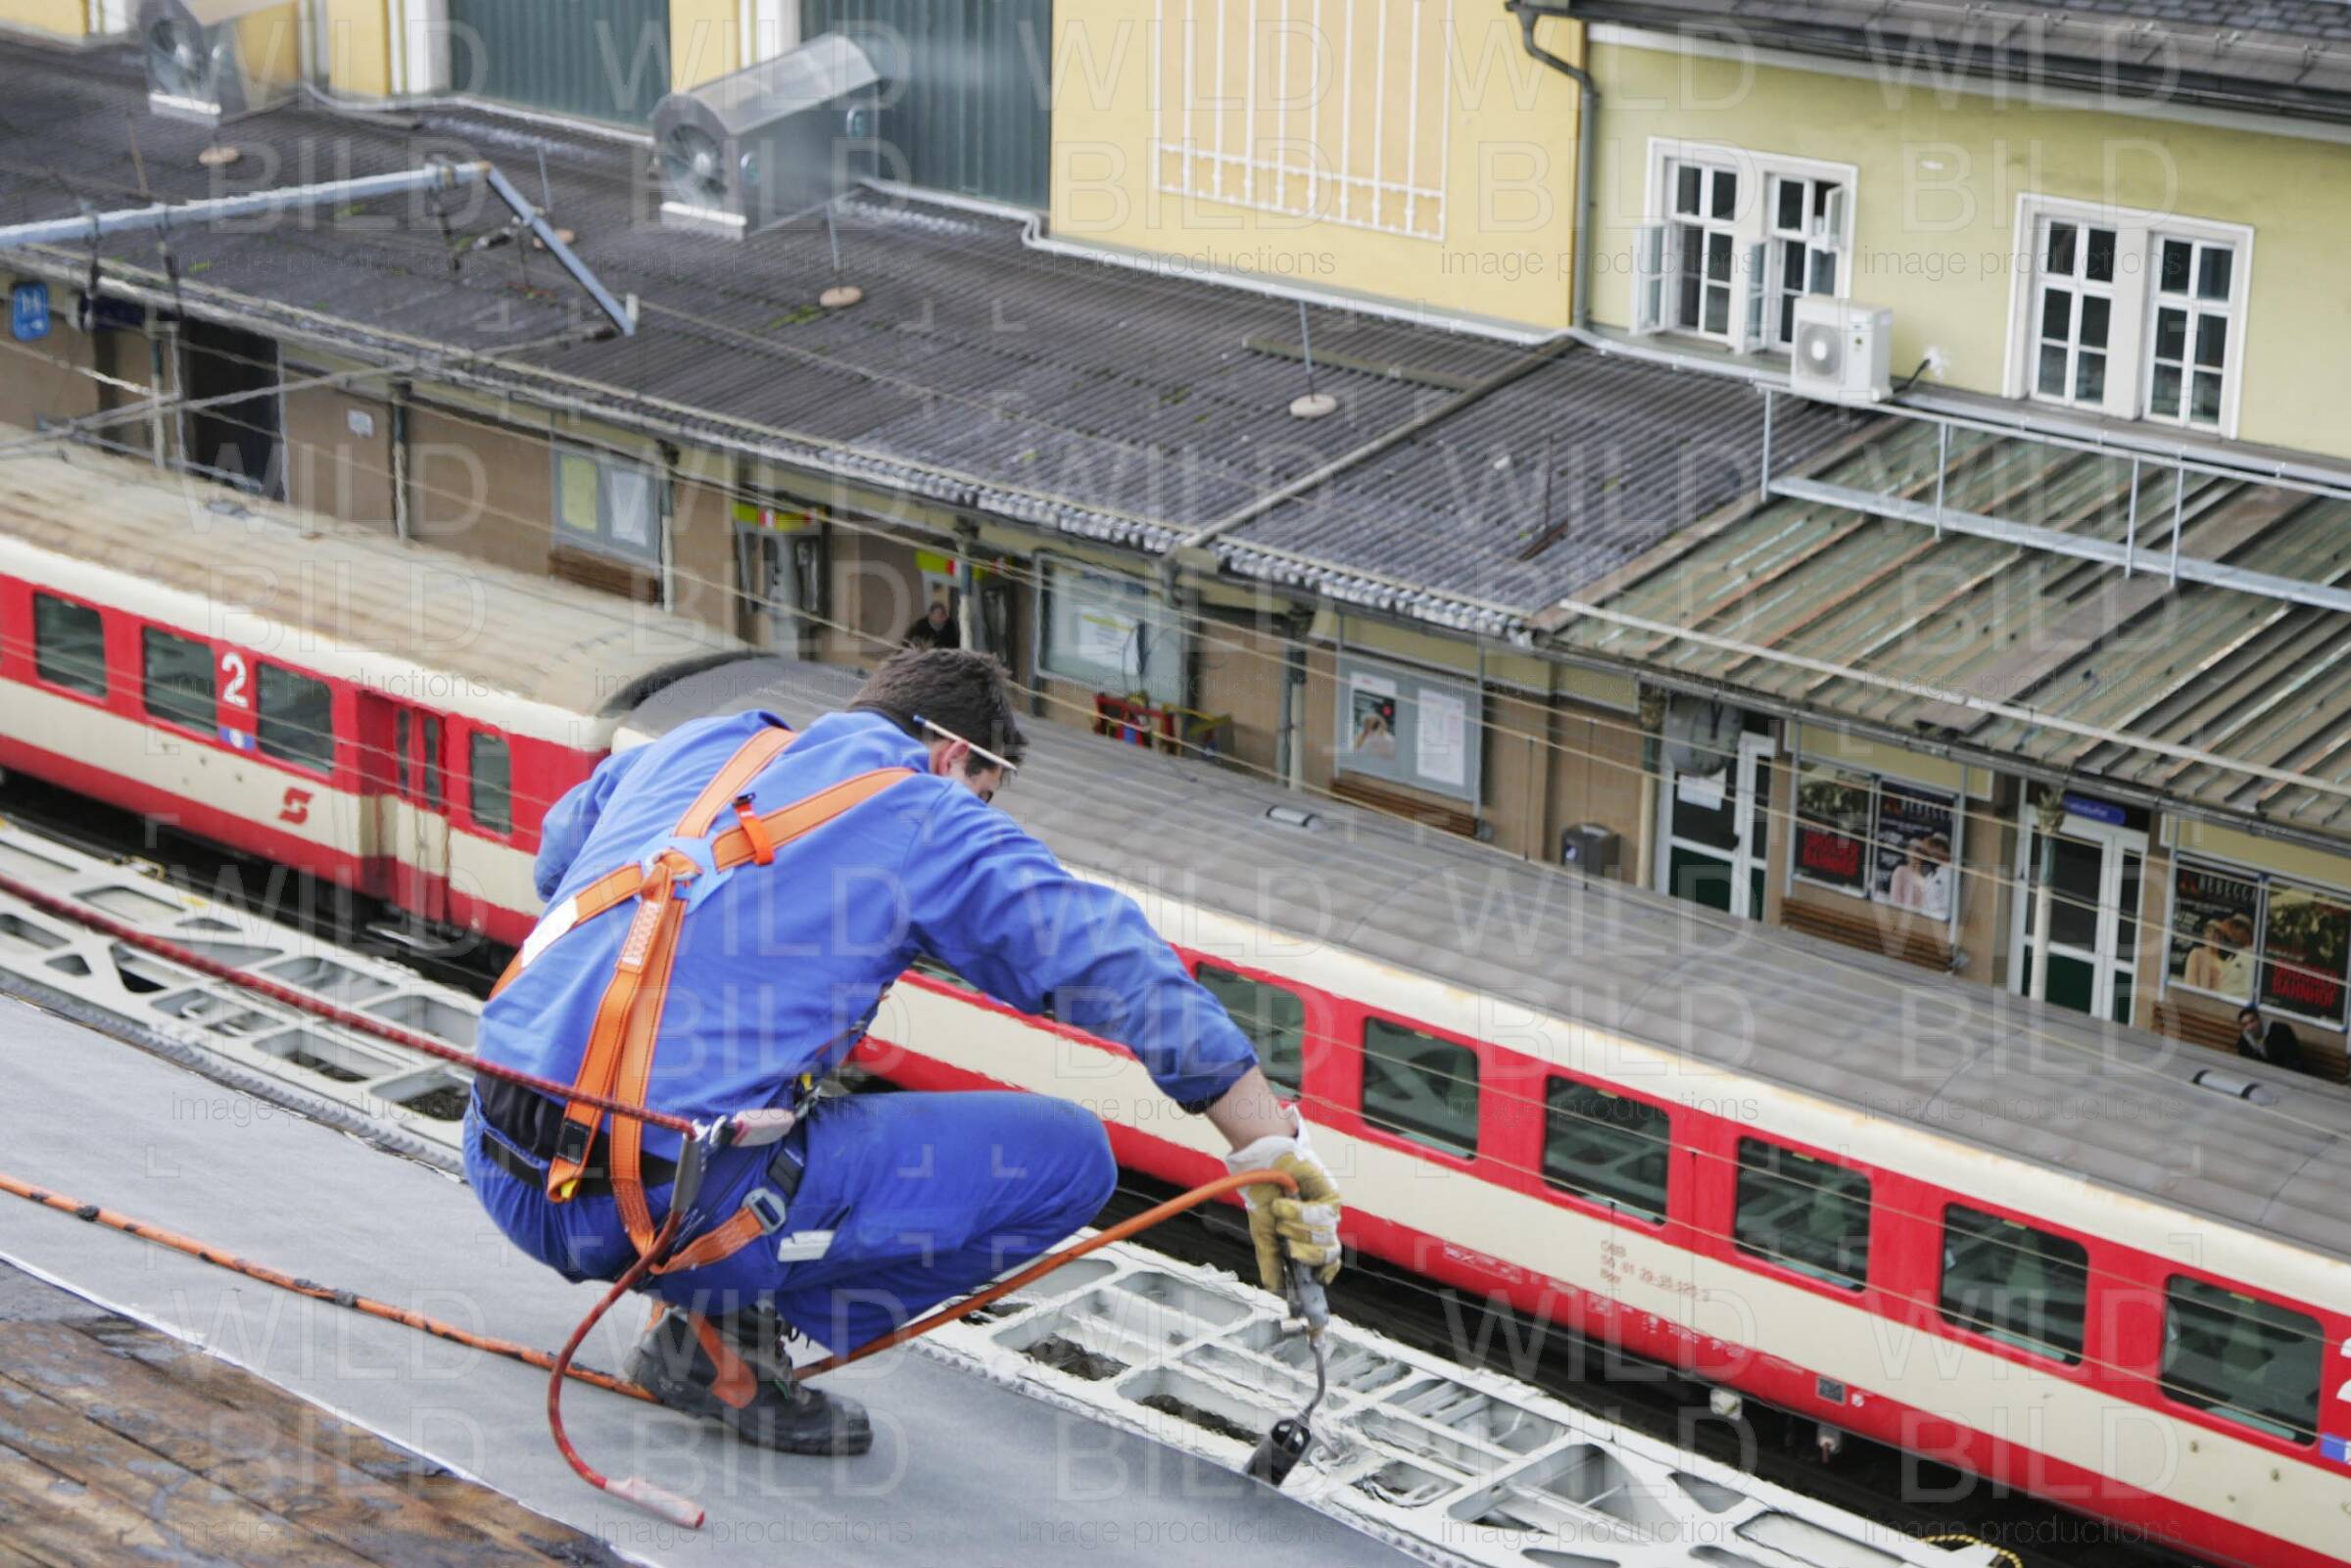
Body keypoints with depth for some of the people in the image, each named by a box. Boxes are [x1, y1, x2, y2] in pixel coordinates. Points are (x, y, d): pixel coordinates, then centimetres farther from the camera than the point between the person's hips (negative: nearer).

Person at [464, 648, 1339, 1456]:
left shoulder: (691, 749, 20)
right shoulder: (930, 818, 3)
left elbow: (558, 854, 39)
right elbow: (1120, 967, -2)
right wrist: (1274, 1155, 2)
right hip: (664, 1209, -7)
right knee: (1067, 1156, 2)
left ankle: (706, 1306, 18)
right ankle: (738, 1345, 3)